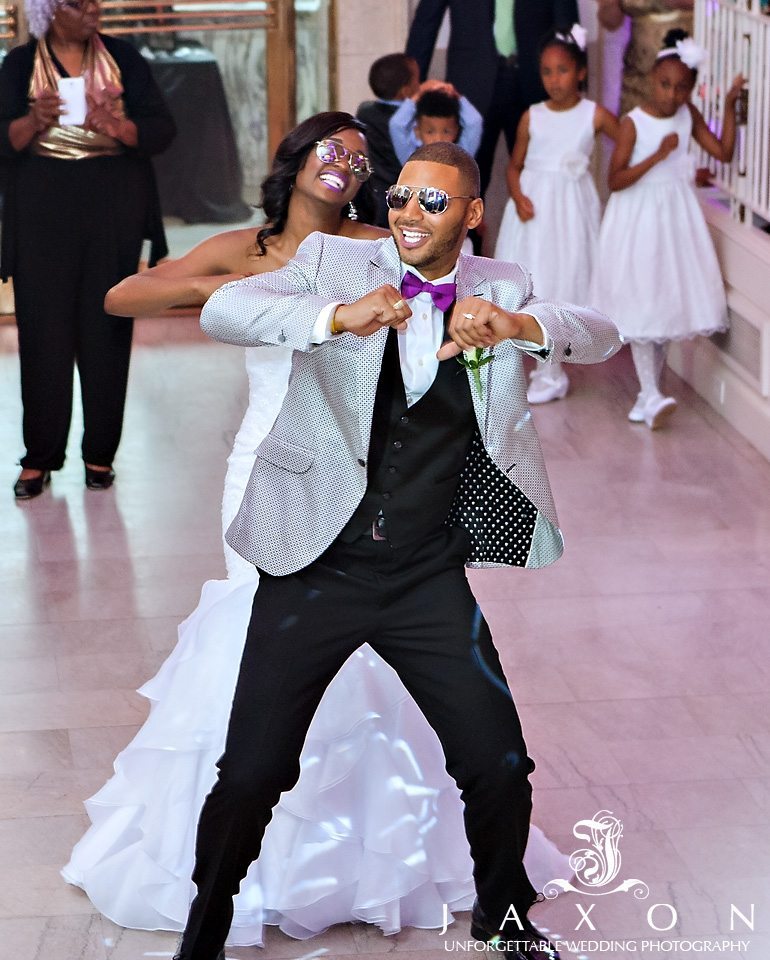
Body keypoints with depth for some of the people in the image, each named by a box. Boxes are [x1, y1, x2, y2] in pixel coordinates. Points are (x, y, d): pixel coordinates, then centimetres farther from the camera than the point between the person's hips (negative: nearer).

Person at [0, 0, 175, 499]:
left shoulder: (122, 57, 4)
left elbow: (162, 129, -2)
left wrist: (118, 127, -22)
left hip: (113, 212, 1)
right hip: (43, 212, 0)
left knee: (107, 329, 0)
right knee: (44, 331, -3)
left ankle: (100, 454, 9)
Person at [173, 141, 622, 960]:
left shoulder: (497, 287, 6)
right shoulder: (333, 261, -2)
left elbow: (602, 338, -4)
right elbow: (220, 311, -15)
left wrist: (519, 326, -25)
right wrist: (337, 315, -32)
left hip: (429, 578, 2)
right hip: (317, 564, -2)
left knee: (500, 768, 4)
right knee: (251, 775, -1)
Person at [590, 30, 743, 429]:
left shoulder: (688, 115, 1)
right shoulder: (634, 123, -14)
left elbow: (724, 152, 2)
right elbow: (615, 180, -19)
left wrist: (730, 105, -3)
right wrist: (657, 156, -26)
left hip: (677, 216, 5)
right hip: (639, 218, -5)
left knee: (668, 302, 8)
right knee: (641, 306, -6)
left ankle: (649, 393, 19)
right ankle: (651, 395, -5)